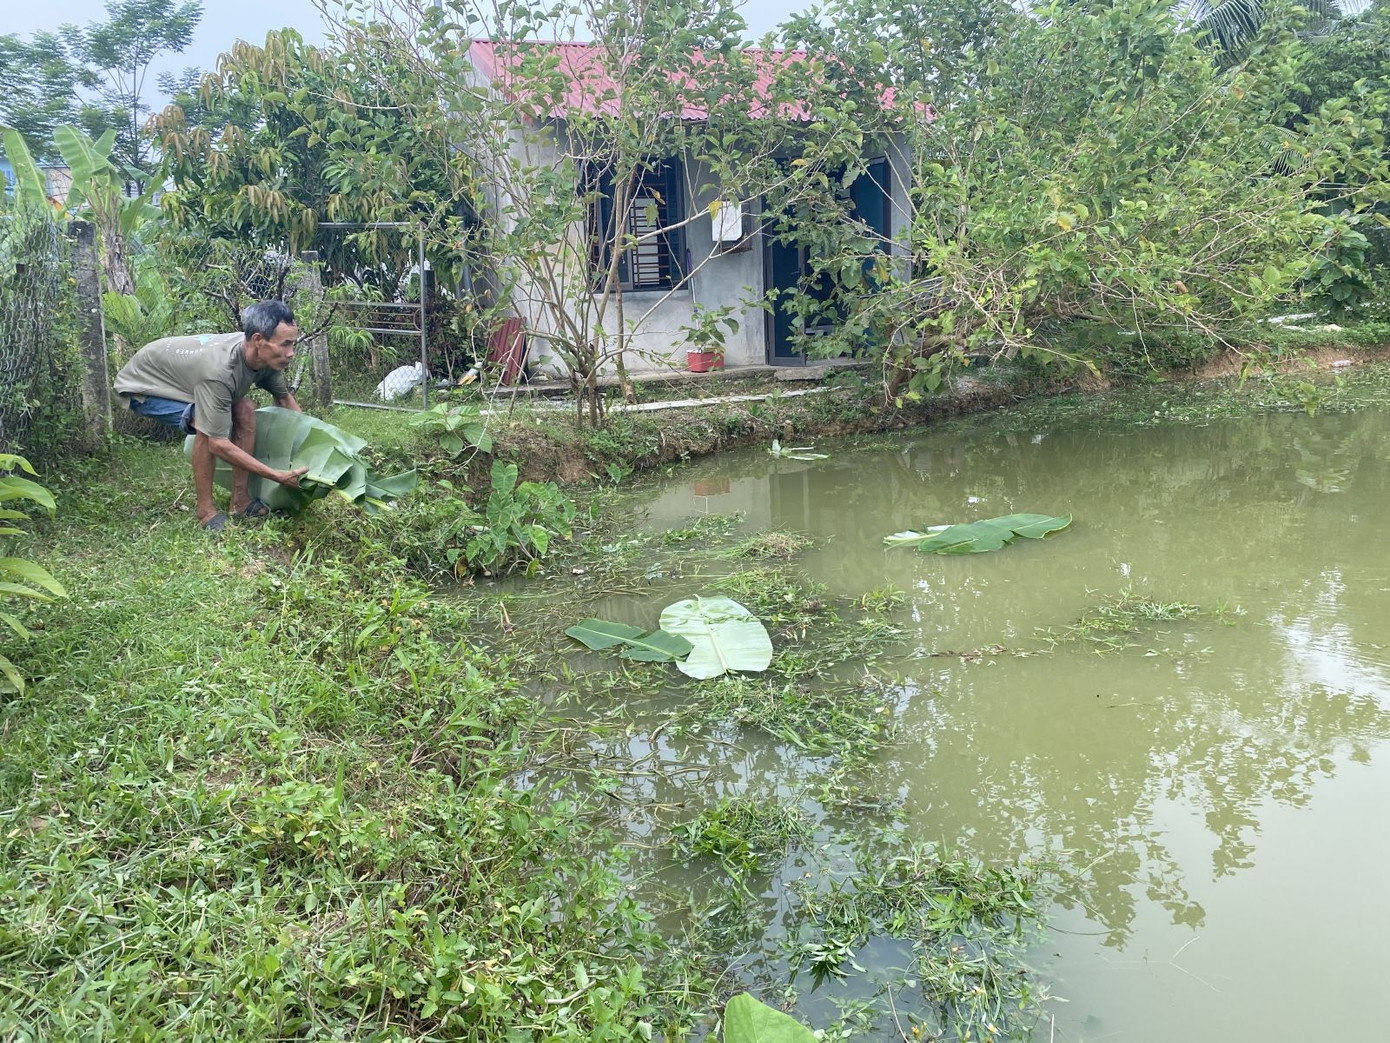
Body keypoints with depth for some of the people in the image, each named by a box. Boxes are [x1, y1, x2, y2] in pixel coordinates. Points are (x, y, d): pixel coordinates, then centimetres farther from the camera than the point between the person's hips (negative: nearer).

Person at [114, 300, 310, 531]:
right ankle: (205, 511, -16)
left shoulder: (266, 356, -19)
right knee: (208, 425, -30)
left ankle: (239, 502, -1)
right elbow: (218, 444, -38)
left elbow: (285, 399, 2)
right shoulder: (219, 371, -42)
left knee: (246, 410, -7)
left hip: (179, 371, 8)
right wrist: (279, 476, -38)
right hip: (142, 384, -8)